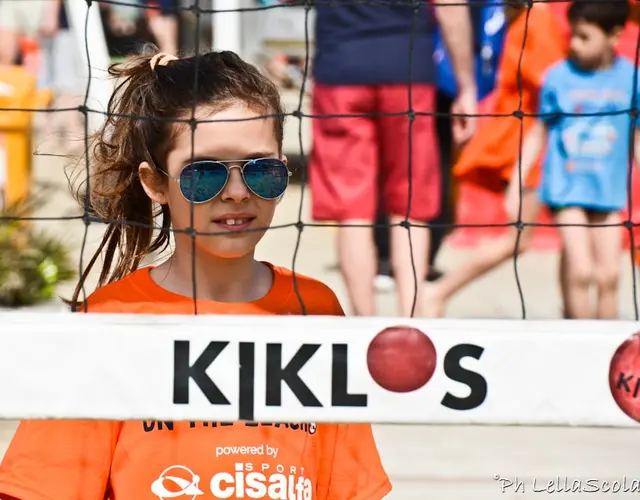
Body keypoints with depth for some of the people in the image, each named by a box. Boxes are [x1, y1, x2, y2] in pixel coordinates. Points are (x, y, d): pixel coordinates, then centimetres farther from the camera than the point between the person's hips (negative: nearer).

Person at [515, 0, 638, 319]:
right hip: (566, 188, -2)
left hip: (608, 190, 2)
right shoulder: (559, 77, -7)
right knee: (580, 271, -11)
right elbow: (539, 133, 3)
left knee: (609, 275, 3)